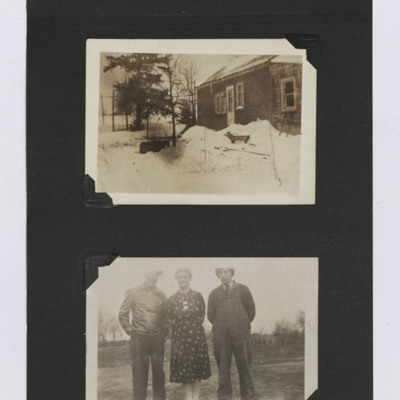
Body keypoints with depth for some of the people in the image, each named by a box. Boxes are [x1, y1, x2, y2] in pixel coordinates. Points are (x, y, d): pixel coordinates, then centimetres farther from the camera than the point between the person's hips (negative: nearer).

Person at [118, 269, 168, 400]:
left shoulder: (161, 295, 7)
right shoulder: (133, 292, 2)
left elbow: (166, 316, 14)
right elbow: (122, 314, 6)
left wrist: (164, 333, 6)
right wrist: (129, 330, 1)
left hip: (157, 338, 2)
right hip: (138, 337, -2)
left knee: (159, 371, 4)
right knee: (139, 371, 0)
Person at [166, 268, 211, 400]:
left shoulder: (197, 296, 3)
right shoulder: (172, 299, 4)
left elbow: (202, 315, 7)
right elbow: (170, 319, 7)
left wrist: (194, 325, 1)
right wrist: (181, 326, 2)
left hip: (197, 336, 0)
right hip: (179, 337, 0)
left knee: (197, 367, 2)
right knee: (183, 368, 0)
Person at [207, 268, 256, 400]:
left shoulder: (243, 290, 9)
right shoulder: (214, 294, 12)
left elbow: (251, 310, 10)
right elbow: (210, 315, 14)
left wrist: (243, 325, 9)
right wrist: (220, 327, 9)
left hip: (241, 334, -1)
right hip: (221, 335, 1)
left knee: (244, 365, 0)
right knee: (223, 367, 1)